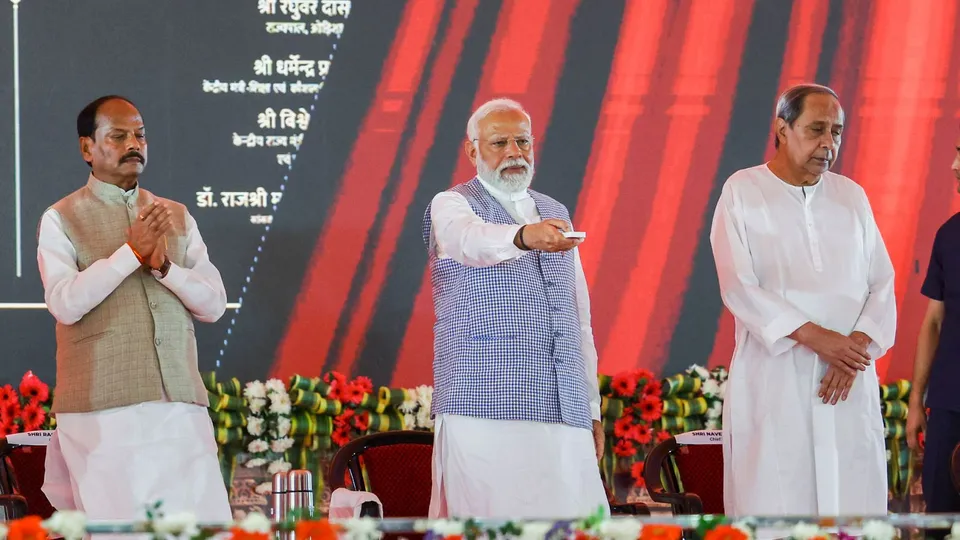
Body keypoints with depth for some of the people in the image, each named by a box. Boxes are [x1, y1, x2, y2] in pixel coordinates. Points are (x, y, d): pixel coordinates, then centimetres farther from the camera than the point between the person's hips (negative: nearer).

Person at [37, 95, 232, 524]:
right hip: (103, 409, -3)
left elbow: (214, 303, 9)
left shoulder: (177, 217, 16)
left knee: (203, 526, -5)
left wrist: (164, 266, -8)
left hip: (180, 404, 3)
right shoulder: (61, 220, 4)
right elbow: (65, 303, -10)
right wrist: (132, 251, -16)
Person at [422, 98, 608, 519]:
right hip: (484, 408, -5)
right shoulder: (450, 206, 5)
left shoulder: (555, 214, 23)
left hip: (563, 410, 5)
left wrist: (592, 408, 19)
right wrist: (524, 236, -43)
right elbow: (471, 239, -21)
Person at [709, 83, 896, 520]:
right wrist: (814, 336, -16)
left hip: (850, 384, 3)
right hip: (774, 381, -3)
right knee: (774, 502, -7)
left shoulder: (851, 197, 13)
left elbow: (882, 284, 9)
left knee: (851, 500, -2)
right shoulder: (743, 192, 2)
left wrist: (857, 346, -9)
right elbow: (739, 286, -7)